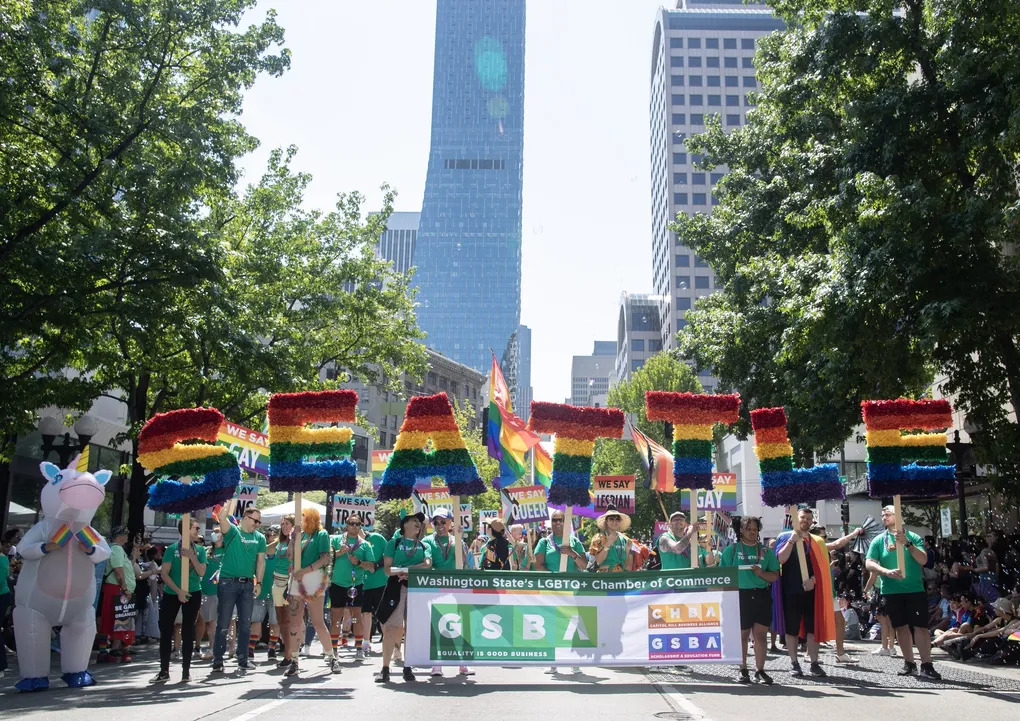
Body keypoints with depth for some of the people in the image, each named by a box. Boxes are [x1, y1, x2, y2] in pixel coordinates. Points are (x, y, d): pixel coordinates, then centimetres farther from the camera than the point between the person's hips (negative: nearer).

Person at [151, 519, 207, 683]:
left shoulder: (200, 549, 3)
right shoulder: (172, 549, -6)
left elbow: (201, 572, -3)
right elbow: (164, 574, -9)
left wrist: (192, 557, -16)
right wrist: (179, 591, -16)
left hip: (193, 594, 2)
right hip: (172, 593, -1)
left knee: (188, 631, 4)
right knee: (166, 630, -2)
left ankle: (186, 670, 9)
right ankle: (164, 671, 5)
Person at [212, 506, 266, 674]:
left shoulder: (259, 538, 10)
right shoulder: (233, 531, -3)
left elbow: (261, 561, 11)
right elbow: (222, 517, -22)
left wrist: (258, 582, 4)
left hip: (248, 584, 4)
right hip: (228, 583, -4)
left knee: (245, 624, 9)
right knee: (223, 624, 0)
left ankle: (243, 659, 18)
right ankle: (218, 660, 7)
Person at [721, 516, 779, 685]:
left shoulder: (766, 551, 10)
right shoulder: (732, 549, 4)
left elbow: (775, 576, 9)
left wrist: (762, 573, -11)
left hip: (761, 596, 2)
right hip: (740, 595, -2)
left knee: (760, 634, 1)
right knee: (742, 634, 5)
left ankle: (760, 671, 9)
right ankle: (743, 670, 16)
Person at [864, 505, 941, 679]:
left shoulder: (912, 537, 2)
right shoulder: (879, 540, 5)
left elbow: (923, 560, -7)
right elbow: (869, 564, -3)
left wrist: (907, 543, -19)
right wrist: (887, 572, -20)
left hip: (914, 589, -2)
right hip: (891, 591, 2)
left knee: (921, 626, -4)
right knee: (901, 627, 7)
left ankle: (926, 665, 0)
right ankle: (909, 663, 16)